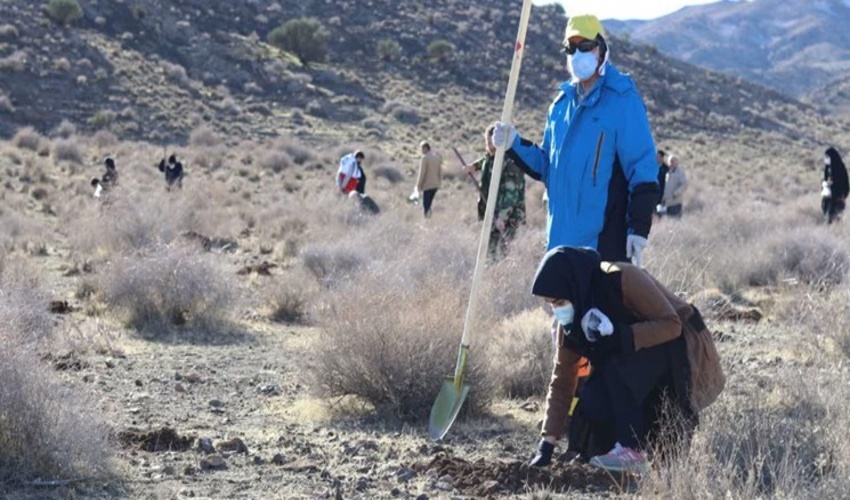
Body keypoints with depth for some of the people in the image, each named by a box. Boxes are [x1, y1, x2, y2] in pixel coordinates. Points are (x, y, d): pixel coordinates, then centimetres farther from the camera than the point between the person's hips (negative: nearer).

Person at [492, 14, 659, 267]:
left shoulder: (622, 101, -8)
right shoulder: (561, 104, 15)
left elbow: (643, 169, -11)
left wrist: (639, 229, -16)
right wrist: (515, 144, 5)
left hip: (605, 242, -8)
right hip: (562, 239, 8)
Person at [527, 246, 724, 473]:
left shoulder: (624, 279, -28)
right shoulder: (570, 319, -8)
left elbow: (671, 324, -26)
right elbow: (562, 380, -5)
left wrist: (619, 336, -39)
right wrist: (547, 444, -10)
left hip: (682, 346, -7)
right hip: (641, 361, 7)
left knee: (617, 369, -32)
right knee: (593, 402, -18)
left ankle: (633, 451, -25)